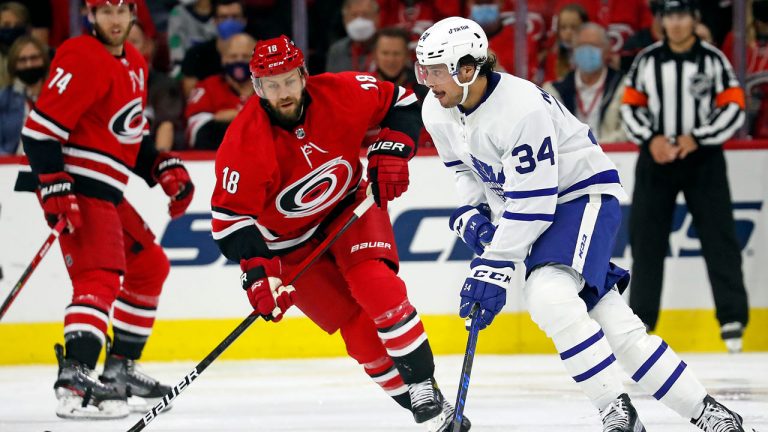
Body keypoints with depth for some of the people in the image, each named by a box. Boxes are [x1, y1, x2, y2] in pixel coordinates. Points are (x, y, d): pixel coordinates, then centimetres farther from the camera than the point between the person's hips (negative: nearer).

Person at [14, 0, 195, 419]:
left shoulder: (134, 64, 16)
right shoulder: (82, 58, -15)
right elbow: (40, 129, -20)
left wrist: (164, 168, 14)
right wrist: (54, 189, -26)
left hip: (107, 192, 10)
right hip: (76, 190, -10)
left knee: (149, 267, 20)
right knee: (100, 278, -23)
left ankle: (120, 368, 26)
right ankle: (74, 382, -35)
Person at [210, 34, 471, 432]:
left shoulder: (342, 93, -20)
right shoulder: (244, 142, -26)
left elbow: (400, 102, -2)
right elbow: (230, 216, -24)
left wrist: (390, 153, -15)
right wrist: (258, 272, -34)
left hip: (349, 208, 1)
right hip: (290, 242, -1)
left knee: (376, 287, -24)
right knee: (357, 325, -10)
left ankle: (427, 393, -17)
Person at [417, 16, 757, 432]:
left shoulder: (521, 109, -30)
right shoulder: (438, 112, -5)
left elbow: (531, 204, -30)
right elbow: (465, 168, 14)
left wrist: (492, 269, -28)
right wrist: (470, 215, -4)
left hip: (582, 194, -8)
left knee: (549, 295, -31)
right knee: (615, 325, 1)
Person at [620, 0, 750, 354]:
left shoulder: (713, 60, -2)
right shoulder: (646, 61, 4)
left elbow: (733, 108, -4)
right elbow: (630, 106, 8)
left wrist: (696, 138, -14)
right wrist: (650, 139, -9)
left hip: (703, 159, -2)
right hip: (656, 159, 2)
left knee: (719, 237, -7)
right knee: (646, 238, 4)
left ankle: (733, 320, -7)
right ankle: (640, 319, 13)